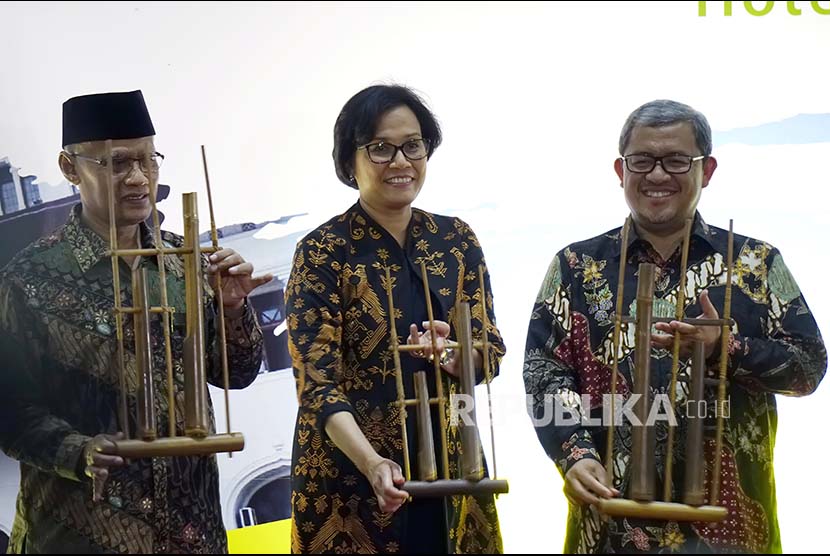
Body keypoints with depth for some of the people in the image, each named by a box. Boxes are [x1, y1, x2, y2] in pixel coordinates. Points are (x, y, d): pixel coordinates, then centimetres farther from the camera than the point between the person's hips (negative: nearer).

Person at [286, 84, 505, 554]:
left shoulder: (456, 239, 3)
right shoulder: (323, 252, -10)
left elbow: (492, 352, 2)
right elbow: (317, 382, -15)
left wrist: (450, 356, -20)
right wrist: (373, 463, -29)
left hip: (449, 468, 4)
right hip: (349, 477, -4)